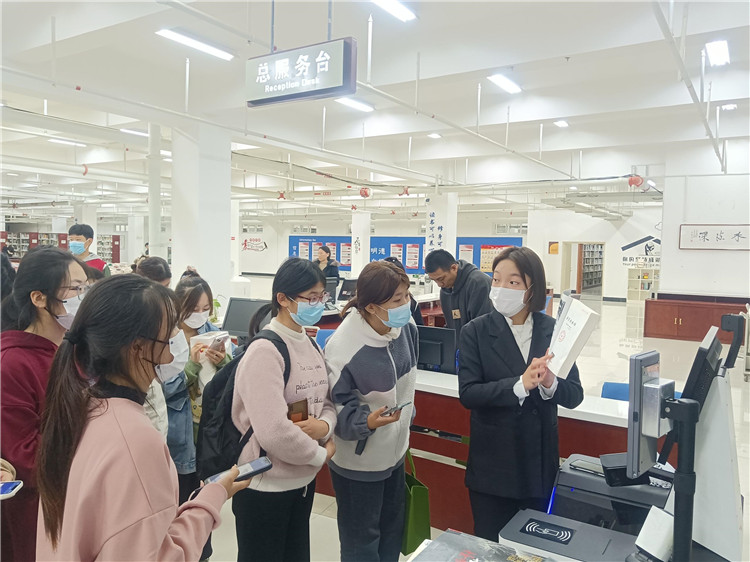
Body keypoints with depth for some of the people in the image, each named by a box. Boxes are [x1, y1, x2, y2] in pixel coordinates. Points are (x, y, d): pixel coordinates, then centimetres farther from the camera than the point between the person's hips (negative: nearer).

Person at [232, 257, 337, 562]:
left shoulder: (311, 346, 6)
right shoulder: (264, 351, -22)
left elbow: (327, 403, 10)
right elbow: (274, 432, -29)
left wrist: (325, 426, -14)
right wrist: (321, 454, -14)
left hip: (303, 479, 8)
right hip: (265, 486, -8)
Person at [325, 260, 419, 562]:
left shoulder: (406, 327, -10)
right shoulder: (343, 347, -31)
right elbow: (339, 407, -22)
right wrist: (366, 421, -40)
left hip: (394, 451, 7)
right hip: (358, 460, -6)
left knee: (392, 532, 24)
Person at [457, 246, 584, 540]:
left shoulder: (553, 330, -2)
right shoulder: (476, 331, -7)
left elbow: (575, 395, -5)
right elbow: (467, 393, -17)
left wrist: (550, 383, -26)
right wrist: (520, 384, -29)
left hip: (540, 463, 2)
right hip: (491, 466, -2)